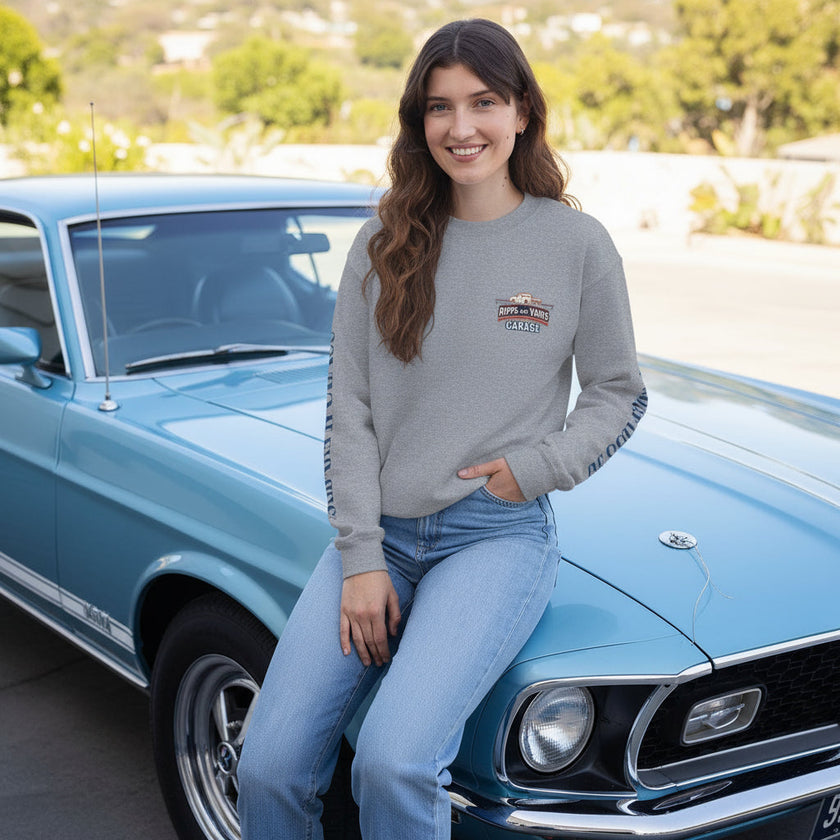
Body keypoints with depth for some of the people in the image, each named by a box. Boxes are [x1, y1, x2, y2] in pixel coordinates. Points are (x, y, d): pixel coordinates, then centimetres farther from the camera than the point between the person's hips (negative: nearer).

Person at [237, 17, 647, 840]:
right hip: (379, 531, 3)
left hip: (498, 533, -3)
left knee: (393, 763, -26)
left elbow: (619, 394, 8)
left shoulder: (576, 244, 0)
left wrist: (535, 467, -9)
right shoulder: (383, 245, 6)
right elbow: (348, 409, 3)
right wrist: (360, 558, -5)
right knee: (268, 768, -9)